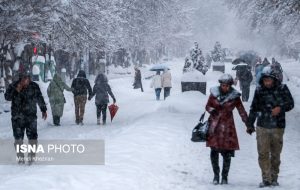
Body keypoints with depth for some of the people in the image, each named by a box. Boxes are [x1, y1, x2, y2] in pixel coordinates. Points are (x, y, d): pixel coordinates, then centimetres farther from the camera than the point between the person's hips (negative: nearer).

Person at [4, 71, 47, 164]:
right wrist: (16, 91, -23)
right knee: (18, 137, 1)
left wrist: (44, 110, 17)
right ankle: (20, 157, 11)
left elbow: (40, 99, 11)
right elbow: (7, 97, -11)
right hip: (17, 117, 0)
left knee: (32, 137, -4)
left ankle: (32, 157, 7)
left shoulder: (34, 86, -1)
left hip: (31, 116, 0)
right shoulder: (13, 86, -4)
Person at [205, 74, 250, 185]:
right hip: (214, 124, 1)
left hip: (227, 125, 0)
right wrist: (212, 110, -14)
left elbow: (241, 110, 0)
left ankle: (225, 177, 11)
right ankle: (216, 175, 12)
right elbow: (207, 106, 9)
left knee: (227, 153, -2)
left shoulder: (235, 96, -2)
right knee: (214, 151, -2)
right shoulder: (214, 93, 0)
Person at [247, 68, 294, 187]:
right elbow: (254, 108, 14)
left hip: (278, 127, -1)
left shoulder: (282, 89, -2)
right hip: (262, 127, 1)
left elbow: (290, 103, 2)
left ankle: (274, 178, 18)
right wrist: (250, 124, 16)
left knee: (275, 154, 8)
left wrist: (280, 108, -17)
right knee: (263, 154, -7)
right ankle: (266, 179, -3)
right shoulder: (259, 91, 4)